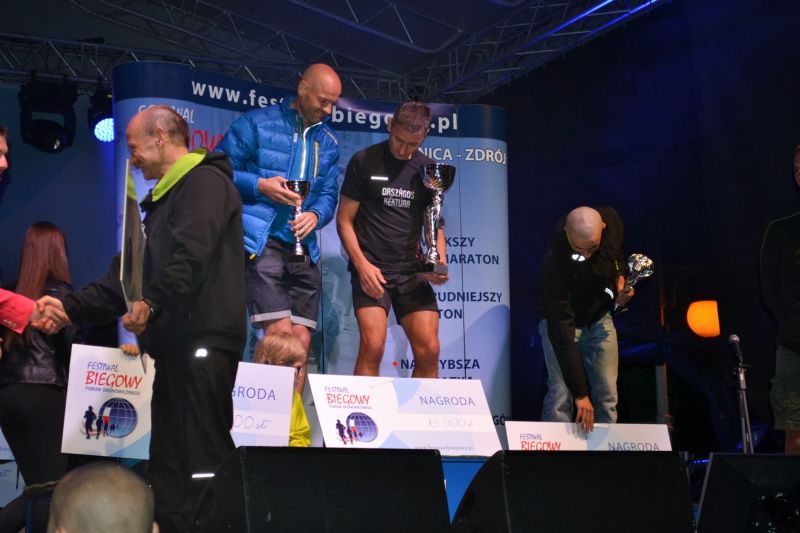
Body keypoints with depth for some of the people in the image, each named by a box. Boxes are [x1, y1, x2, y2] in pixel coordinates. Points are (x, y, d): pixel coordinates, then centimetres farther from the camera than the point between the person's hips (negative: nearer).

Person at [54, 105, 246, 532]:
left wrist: (152, 303, -27)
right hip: (176, 344, 10)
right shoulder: (165, 198, 27)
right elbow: (126, 275, 26)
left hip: (201, 341, -10)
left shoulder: (205, 181, -4)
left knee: (202, 457, -12)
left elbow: (192, 256, -21)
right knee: (168, 461, 10)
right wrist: (69, 308, 18)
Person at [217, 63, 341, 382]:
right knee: (281, 334, -17)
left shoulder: (328, 143, 18)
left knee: (301, 340, 3)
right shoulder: (257, 123, 1)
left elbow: (329, 193, 14)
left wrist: (316, 215, -8)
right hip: (261, 243, -6)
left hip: (302, 249, 6)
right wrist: (259, 185, -14)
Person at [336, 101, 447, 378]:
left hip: (412, 271, 4)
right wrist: (361, 264, -12)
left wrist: (440, 263, -4)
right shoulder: (364, 161, 0)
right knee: (373, 344, -19)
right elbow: (344, 220, 1)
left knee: (429, 350, -4)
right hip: (371, 269, -3)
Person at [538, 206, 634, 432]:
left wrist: (620, 280, -15)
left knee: (607, 395, 0)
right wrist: (579, 393, -35)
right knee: (561, 394, -15)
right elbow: (561, 329, -34)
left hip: (599, 318, 4)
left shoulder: (612, 220, -22)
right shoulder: (556, 259, -36)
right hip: (561, 320, -4)